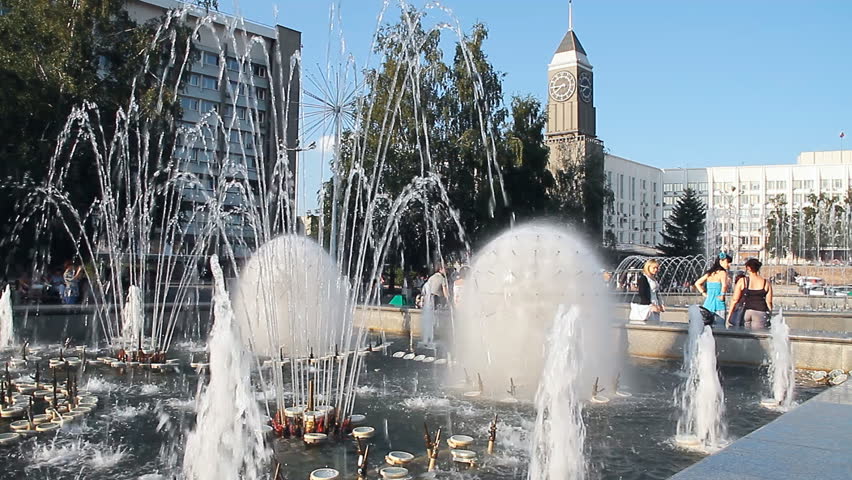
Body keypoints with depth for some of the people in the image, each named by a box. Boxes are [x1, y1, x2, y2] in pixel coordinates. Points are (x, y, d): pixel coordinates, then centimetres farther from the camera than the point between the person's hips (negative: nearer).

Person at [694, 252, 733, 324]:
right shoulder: (722, 272, -9)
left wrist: (704, 293, 11)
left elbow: (697, 283, 17)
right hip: (718, 304, -7)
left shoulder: (710, 272, 12)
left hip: (708, 302, 7)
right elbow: (724, 285, -27)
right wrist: (722, 295, -13)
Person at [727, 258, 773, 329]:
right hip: (760, 313, 0)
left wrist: (728, 317, 4)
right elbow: (768, 302, 4)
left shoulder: (742, 281, 3)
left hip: (745, 312, 0)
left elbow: (735, 300, 1)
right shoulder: (766, 283, 6)